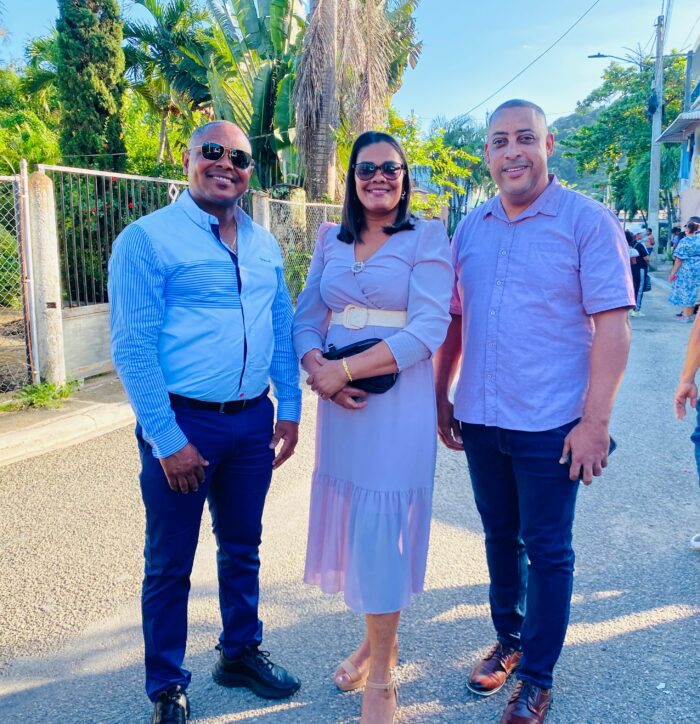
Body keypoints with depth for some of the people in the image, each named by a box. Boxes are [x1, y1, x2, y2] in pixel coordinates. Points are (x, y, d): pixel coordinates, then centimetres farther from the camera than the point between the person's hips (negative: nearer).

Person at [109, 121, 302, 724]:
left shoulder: (264, 244, 10)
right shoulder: (148, 238, -9)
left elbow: (283, 329, 13)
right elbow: (132, 348, -13)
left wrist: (289, 409, 7)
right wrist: (167, 439, -16)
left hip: (253, 421, 6)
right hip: (184, 424, -5)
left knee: (243, 547, 19)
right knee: (170, 564, 9)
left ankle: (241, 653, 40)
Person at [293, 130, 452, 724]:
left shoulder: (427, 238, -4)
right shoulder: (332, 242, 11)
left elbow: (427, 329, -15)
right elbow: (307, 319, 9)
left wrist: (344, 370, -18)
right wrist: (317, 368, -12)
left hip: (398, 401, -5)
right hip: (340, 403, 5)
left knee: (381, 526, -1)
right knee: (354, 522, 12)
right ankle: (377, 639, 36)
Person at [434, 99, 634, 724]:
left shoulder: (589, 221, -7)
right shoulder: (471, 229, 8)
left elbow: (612, 327, -11)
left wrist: (596, 421, -16)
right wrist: (441, 397, 11)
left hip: (550, 426, -4)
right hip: (480, 420, 5)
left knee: (547, 550, 8)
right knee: (500, 537, 19)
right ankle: (508, 641, 40)